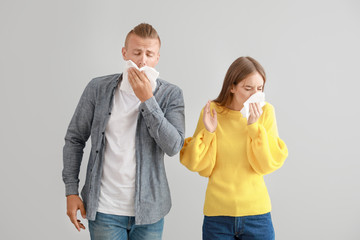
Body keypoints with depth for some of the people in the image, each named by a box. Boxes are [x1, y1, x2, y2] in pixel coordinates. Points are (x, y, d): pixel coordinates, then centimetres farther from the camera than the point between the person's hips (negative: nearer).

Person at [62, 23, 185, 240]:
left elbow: (174, 146, -15)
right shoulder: (98, 88, -2)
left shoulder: (171, 94, -4)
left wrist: (147, 100, -20)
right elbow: (75, 139, 5)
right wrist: (71, 190, 1)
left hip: (148, 209, 0)